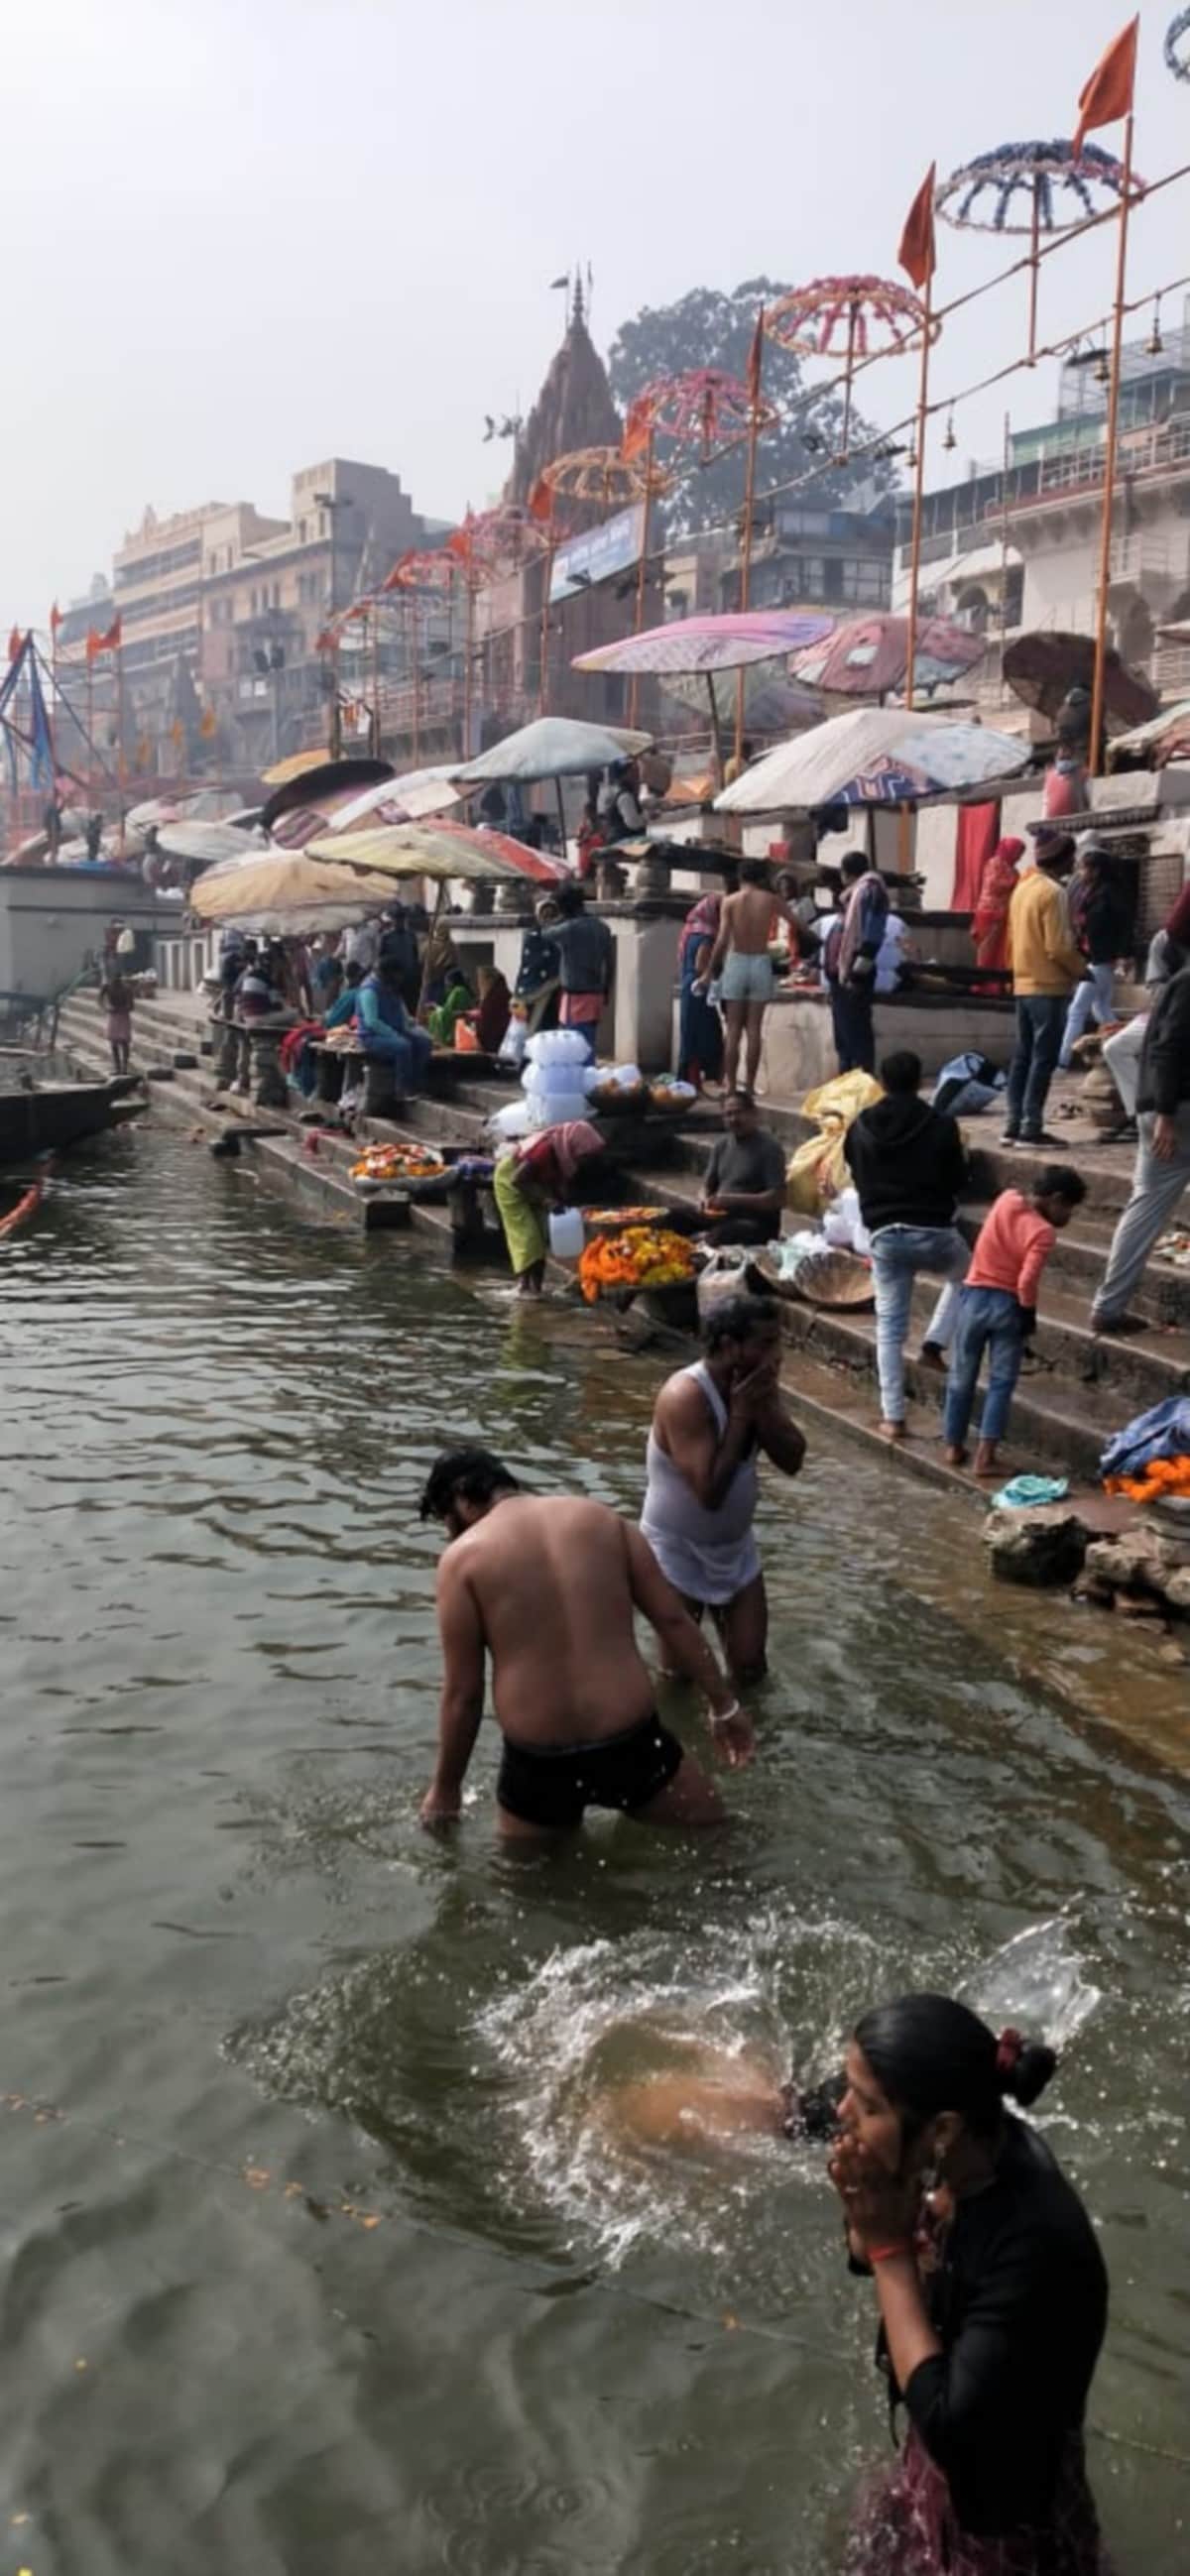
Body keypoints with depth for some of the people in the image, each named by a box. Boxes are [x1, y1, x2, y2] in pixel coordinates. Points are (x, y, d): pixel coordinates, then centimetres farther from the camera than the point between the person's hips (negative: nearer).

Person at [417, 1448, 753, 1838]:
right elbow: (673, 1619, 4)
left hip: (538, 1762, -2)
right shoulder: (599, 1518, 4)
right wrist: (724, 1704, 14)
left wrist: (445, 1788, 9)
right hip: (631, 1740, 2)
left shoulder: (463, 1558, -5)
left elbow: (462, 1693, -3)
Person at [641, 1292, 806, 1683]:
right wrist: (740, 1415, -29)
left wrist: (763, 1406, -23)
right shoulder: (685, 1396, -29)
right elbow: (710, 1492, -32)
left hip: (736, 1546, 5)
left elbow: (792, 1461, -10)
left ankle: (716, 1609, 34)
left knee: (750, 1669, 9)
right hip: (677, 1550, -5)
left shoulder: (757, 1384, -8)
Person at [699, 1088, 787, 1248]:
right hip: (720, 1215, 7)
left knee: (718, 1236, -38)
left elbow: (777, 1198, -15)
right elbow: (707, 1186, 20)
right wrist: (707, 1202, -5)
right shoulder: (722, 1145, 12)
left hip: (757, 1222, -7)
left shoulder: (769, 1147, -9)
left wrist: (733, 1200, -22)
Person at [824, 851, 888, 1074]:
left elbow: (871, 935, -21)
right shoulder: (855, 892, 20)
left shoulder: (868, 891, -12)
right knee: (844, 1033, 14)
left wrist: (858, 972, -25)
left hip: (853, 975, -10)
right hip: (842, 973, 10)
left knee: (856, 1033, -10)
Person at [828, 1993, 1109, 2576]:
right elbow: (865, 2259, -2)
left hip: (999, 2516, -6)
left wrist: (891, 2249, -30)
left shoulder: (1035, 2244, -39)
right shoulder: (973, 2153, -17)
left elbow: (948, 2422, -31)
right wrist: (870, 2216, -24)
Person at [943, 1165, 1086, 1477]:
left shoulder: (1006, 1199, 0)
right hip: (1008, 1305, -5)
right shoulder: (1043, 1232, -16)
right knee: (1001, 1383, 4)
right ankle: (986, 1456, -1)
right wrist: (1029, 1313, -8)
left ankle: (954, 1447, 22)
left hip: (974, 1296, 5)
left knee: (962, 1378, 14)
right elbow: (1027, 1281, -23)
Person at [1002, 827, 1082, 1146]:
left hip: (1023, 984, 9)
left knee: (1022, 1055, 10)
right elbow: (1058, 946, -18)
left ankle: (1013, 1126, 12)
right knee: (1043, 1059, -5)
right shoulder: (1053, 892, -15)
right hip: (1049, 987, -8)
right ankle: (1031, 1128, -5)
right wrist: (1080, 970, -4)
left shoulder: (1022, 888, 12)